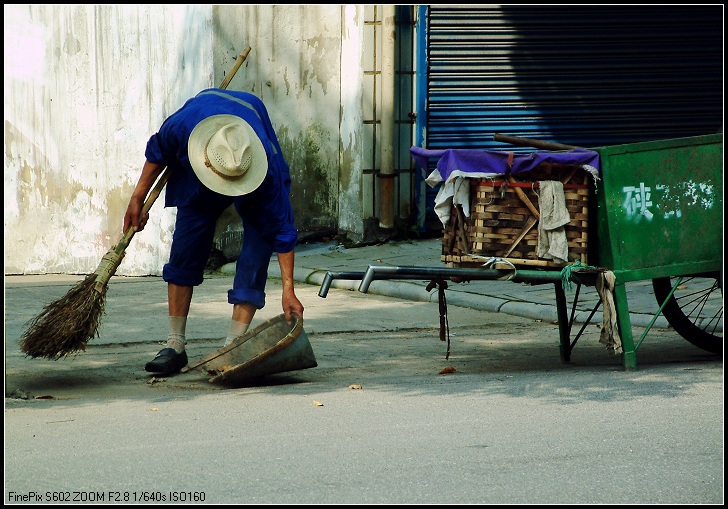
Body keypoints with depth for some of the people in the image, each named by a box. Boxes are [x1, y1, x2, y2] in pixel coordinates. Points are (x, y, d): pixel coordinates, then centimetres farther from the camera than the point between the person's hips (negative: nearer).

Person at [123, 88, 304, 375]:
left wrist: (288, 290, -35)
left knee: (256, 254, -17)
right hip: (195, 181, 2)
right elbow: (158, 151, -13)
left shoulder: (267, 166, -43)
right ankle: (175, 346, 2)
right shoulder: (183, 124, -40)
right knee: (185, 252, -5)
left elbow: (282, 230, -34)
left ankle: (233, 346, -13)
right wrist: (138, 198, -5)